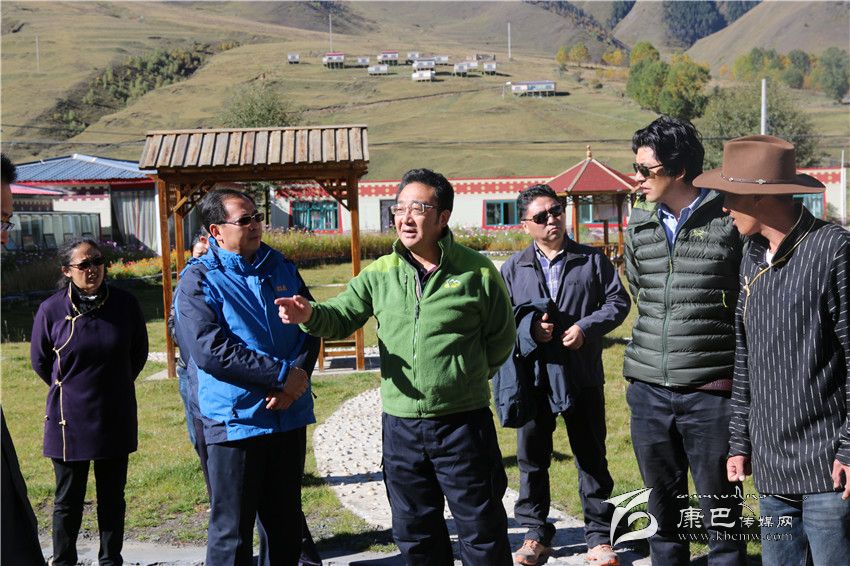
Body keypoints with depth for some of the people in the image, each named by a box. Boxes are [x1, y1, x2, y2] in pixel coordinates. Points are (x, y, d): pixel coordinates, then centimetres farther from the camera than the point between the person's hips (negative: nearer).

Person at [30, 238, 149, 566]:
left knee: (112, 498, 13)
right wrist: (69, 389, 11)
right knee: (68, 501, 10)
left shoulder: (125, 304, -6)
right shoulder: (52, 310, -10)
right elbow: (39, 360, 5)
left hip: (116, 418, 2)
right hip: (70, 420, -1)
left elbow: (139, 353, 9)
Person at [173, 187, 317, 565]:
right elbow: (210, 351, -17)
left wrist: (297, 377, -12)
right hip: (235, 421, -5)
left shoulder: (282, 268, 9)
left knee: (286, 523, 18)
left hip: (289, 416, 5)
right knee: (232, 533, 5)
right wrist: (281, 373, -18)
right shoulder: (198, 280, -7)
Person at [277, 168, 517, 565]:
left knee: (482, 532, 9)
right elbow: (341, 317, 1)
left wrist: (467, 376, 4)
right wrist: (310, 315, -19)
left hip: (463, 422, -3)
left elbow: (501, 338, 4)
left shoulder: (477, 272, -6)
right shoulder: (380, 273, 3)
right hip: (400, 423, 4)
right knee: (415, 533, 18)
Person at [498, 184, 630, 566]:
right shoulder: (513, 269, 7)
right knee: (532, 458, 9)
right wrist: (528, 328, -14)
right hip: (533, 377, 1)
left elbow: (618, 302, 3)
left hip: (583, 377, -1)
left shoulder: (593, 260, 5)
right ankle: (536, 534, 23)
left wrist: (586, 327, -12)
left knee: (592, 458, 7)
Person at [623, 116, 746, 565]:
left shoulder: (730, 221, -8)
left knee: (720, 513, 6)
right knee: (662, 506, 16)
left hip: (710, 391, -4)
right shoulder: (639, 224, 7)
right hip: (648, 389, 4)